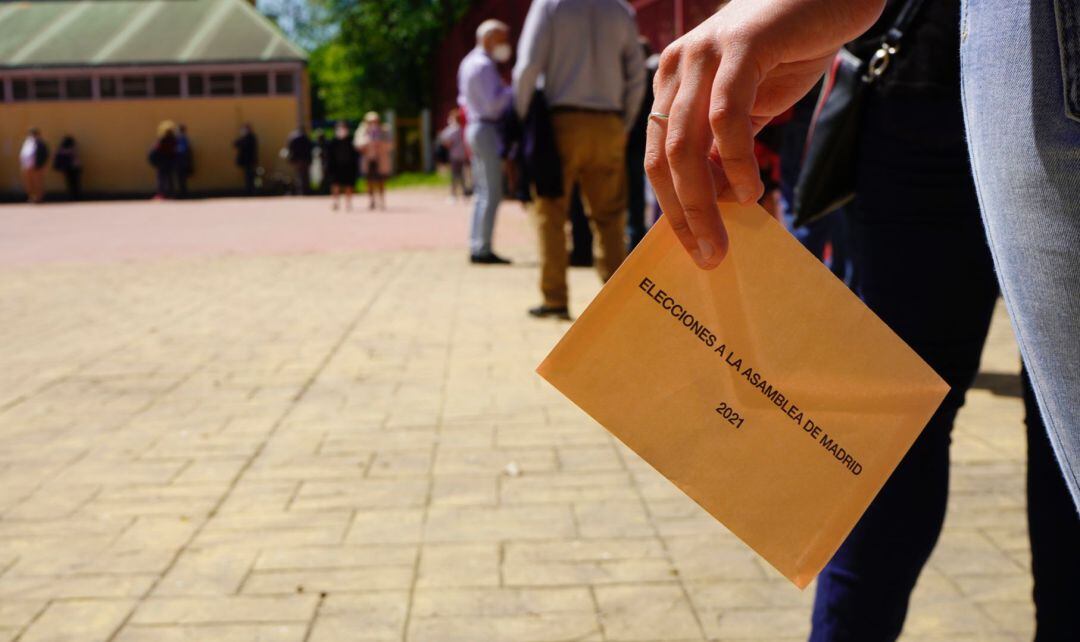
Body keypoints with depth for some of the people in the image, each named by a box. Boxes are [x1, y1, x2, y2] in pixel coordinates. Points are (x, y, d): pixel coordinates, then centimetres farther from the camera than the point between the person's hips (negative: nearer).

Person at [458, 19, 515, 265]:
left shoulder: (468, 63, 17)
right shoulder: (484, 65, -14)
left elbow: (464, 100, 24)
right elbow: (492, 104, -21)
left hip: (474, 128, 10)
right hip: (487, 130, -10)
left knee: (482, 193, 12)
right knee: (492, 194, -10)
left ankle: (476, 246, 14)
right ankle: (483, 249, -10)